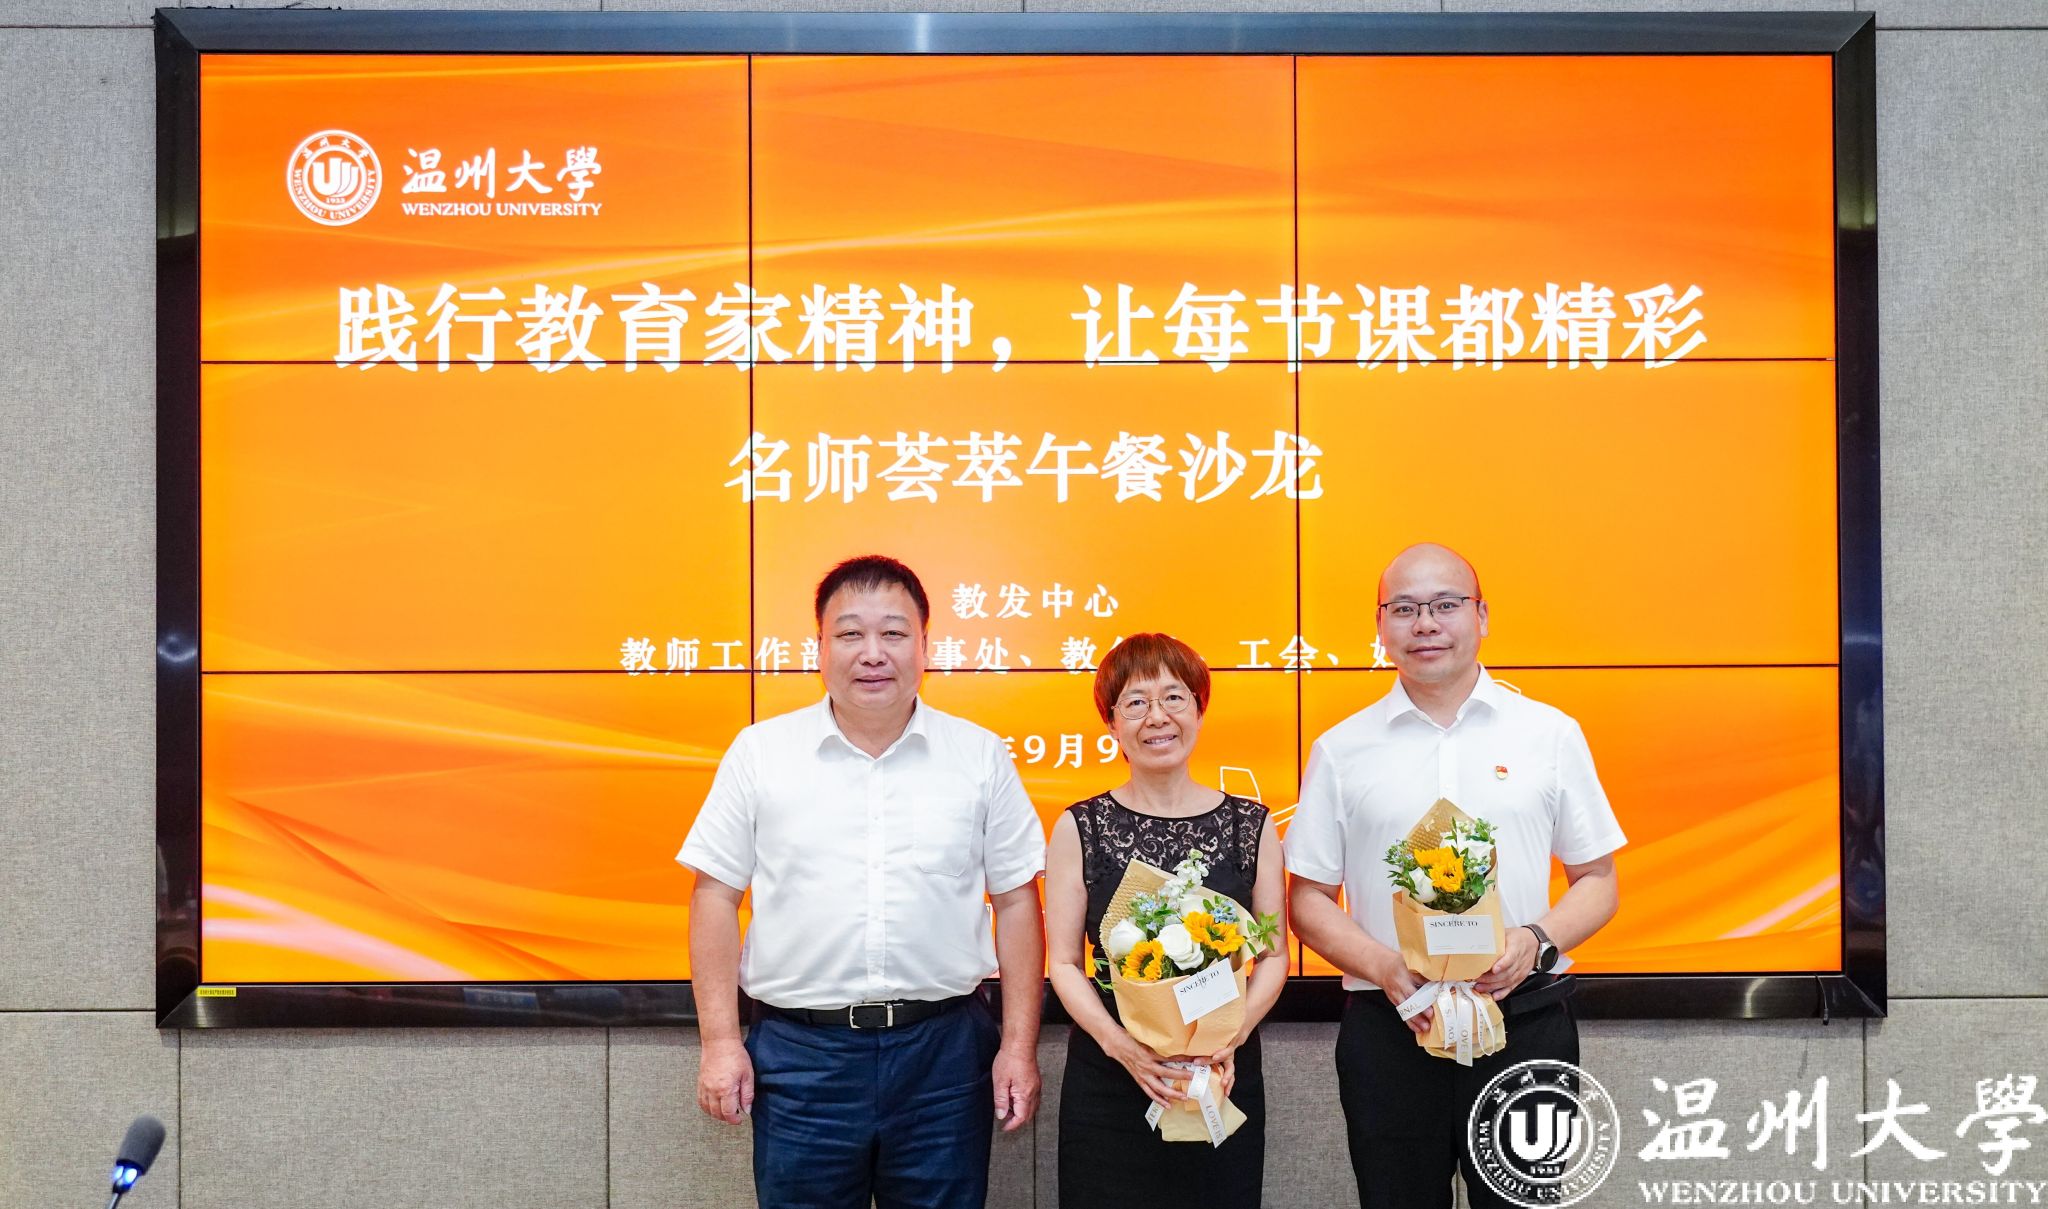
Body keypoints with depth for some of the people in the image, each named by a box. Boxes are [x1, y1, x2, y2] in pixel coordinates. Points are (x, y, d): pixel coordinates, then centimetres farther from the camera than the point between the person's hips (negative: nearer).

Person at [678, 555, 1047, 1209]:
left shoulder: (981, 756, 2)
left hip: (943, 1049, 1)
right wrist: (720, 1041, -2)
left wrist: (1019, 1046, 2)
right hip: (799, 1051, 0)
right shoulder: (760, 752, 1)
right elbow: (716, 895, 3)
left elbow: (1016, 901, 5)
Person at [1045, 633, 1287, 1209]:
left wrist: (1231, 1036, -12)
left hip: (1225, 1077, 1)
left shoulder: (1251, 825, 3)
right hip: (1108, 1080, -1)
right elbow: (1064, 962, -1)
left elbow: (1274, 955, 5)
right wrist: (1122, 1045, -16)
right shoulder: (1081, 827, 0)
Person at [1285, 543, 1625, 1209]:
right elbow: (1308, 899, 5)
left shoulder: (1551, 734, 4)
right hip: (1388, 1029, 0)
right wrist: (1383, 967, -11)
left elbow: (1597, 880, 8)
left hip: (1526, 1022, 0)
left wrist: (1535, 942, -11)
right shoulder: (1341, 749, 4)